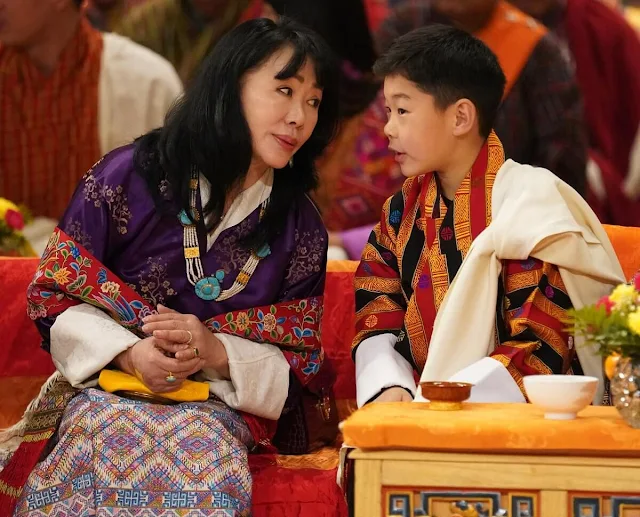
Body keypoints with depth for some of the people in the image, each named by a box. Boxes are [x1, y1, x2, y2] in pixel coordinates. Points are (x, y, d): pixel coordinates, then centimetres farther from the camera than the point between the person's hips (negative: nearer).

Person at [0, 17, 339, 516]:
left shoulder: (301, 227, 6)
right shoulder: (128, 176, -1)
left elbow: (299, 362, 6)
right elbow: (53, 293, 3)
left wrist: (216, 353, -14)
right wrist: (129, 353, -15)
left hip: (219, 400, 1)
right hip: (109, 384, 0)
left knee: (207, 459, -37)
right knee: (114, 444, -37)